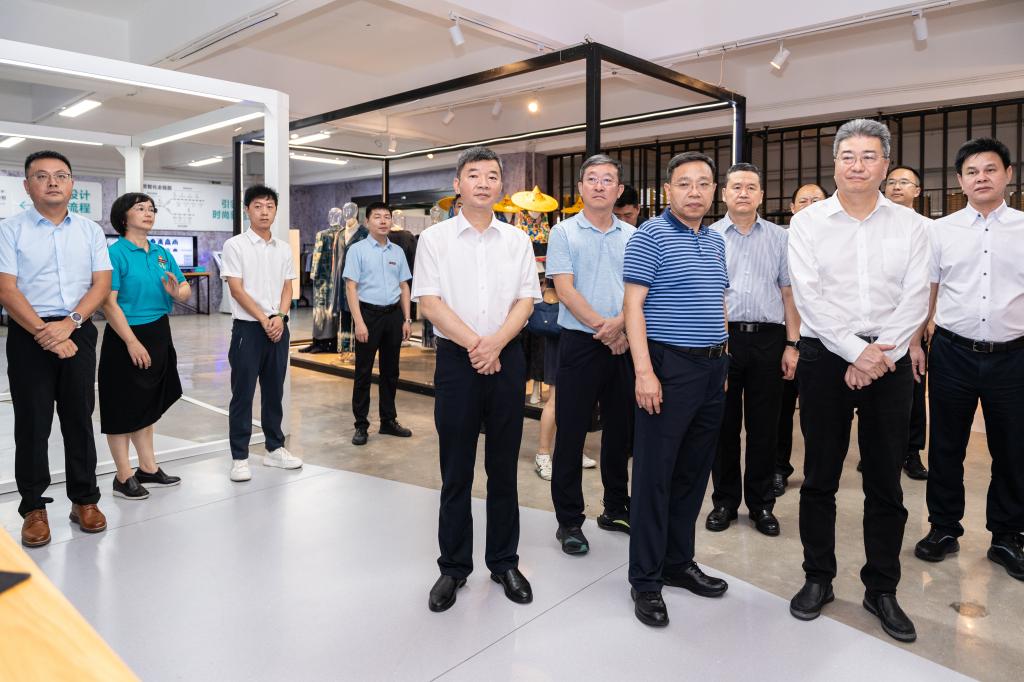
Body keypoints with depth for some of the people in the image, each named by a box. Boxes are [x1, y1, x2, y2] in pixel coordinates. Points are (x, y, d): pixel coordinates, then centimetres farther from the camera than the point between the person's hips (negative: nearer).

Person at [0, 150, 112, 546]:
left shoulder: (90, 230, 8)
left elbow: (101, 283, 2)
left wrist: (69, 324, -12)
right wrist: (43, 332, -15)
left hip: (78, 332, 2)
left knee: (79, 419, 7)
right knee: (32, 423, 4)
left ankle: (84, 499, 18)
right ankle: (34, 507, 14)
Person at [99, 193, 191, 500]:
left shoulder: (162, 253, 9)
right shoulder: (115, 253, -11)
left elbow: (186, 289, 11)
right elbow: (109, 303, -17)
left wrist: (177, 292, -14)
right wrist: (132, 342, -22)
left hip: (158, 335, 7)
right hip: (126, 336, -7)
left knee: (147, 404, 16)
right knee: (123, 407, 4)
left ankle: (148, 468, 28)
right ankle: (123, 477, 15)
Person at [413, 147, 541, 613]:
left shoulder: (517, 240, 9)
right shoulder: (435, 238, 3)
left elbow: (526, 301, 3)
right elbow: (429, 302, -5)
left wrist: (496, 342, -13)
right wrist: (473, 343, -15)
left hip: (506, 358, 2)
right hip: (456, 359, -2)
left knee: (504, 468, 10)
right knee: (456, 471, 5)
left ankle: (504, 562, 24)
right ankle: (453, 567, 20)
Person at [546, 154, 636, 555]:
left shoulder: (632, 236, 9)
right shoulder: (564, 233, -1)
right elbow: (565, 291, -9)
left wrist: (620, 323, -15)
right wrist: (604, 329, -14)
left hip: (623, 345, 4)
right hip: (580, 343, -3)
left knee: (620, 431, 12)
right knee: (571, 434, 1)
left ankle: (616, 508, 28)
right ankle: (569, 520, 13)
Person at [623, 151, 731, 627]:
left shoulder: (716, 242, 15)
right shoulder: (650, 236, -7)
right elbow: (633, 305, -12)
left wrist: (723, 362, 15)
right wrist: (644, 371, -19)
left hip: (712, 368, 8)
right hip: (668, 367, -7)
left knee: (694, 472, 14)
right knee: (654, 475, -1)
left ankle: (678, 561, 28)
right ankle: (645, 579, 11)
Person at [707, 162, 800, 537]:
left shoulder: (779, 238, 10)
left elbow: (789, 293, 7)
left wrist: (792, 344, 0)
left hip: (768, 339, 1)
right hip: (721, 339, -1)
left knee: (764, 426, 7)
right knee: (724, 424, 7)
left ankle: (761, 503, 21)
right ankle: (724, 500, 21)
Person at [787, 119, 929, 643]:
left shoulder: (910, 225, 6)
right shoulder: (808, 222, 2)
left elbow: (915, 300, -1)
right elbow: (808, 296, -7)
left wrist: (880, 354, -13)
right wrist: (856, 351, -14)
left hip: (888, 360, 2)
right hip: (825, 357, -1)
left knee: (885, 481, 8)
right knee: (820, 477, 7)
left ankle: (881, 589, 23)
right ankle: (818, 579, 22)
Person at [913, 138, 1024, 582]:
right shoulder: (941, 230, 3)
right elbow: (925, 291, 5)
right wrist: (914, 343, 0)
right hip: (954, 352, 0)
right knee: (946, 448, 9)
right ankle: (943, 529, 24)